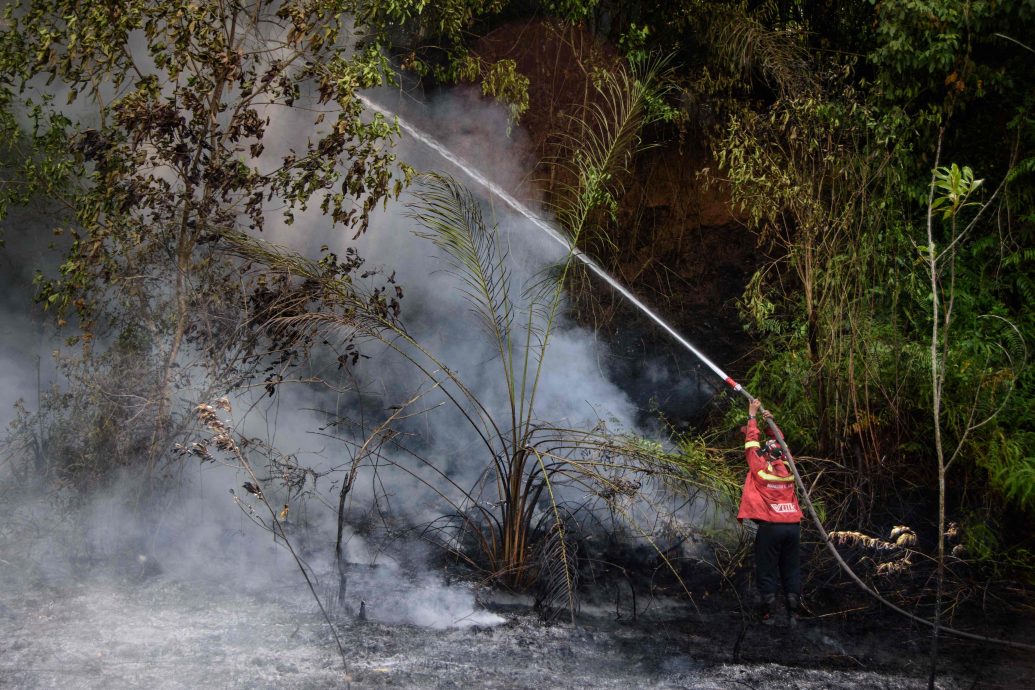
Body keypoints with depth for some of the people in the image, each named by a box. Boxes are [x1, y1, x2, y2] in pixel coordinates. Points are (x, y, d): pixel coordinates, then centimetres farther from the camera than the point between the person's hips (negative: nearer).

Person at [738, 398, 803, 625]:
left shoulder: (760, 468, -4)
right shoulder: (787, 468, 6)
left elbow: (751, 443, 7)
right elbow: (781, 444, 22)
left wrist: (752, 416, 15)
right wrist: (771, 423, 22)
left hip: (770, 526, -4)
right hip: (793, 525, 4)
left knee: (767, 570, 2)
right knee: (791, 570, 9)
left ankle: (768, 612, -1)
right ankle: (793, 612, 6)